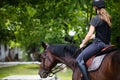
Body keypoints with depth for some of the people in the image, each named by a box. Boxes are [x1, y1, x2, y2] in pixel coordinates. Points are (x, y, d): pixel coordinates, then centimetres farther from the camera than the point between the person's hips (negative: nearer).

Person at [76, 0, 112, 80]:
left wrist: (83, 43, 4)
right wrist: (87, 39, 25)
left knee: (79, 59, -8)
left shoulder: (95, 19, -9)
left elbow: (90, 34, -12)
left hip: (98, 43, -9)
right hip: (107, 44, 9)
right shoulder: (108, 18, 14)